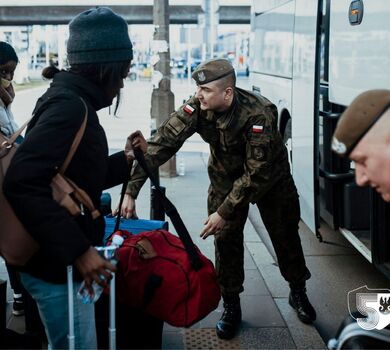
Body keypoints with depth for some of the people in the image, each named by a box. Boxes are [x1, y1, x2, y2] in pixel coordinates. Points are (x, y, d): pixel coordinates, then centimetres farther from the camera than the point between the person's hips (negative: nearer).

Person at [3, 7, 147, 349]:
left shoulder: (68, 99, 11)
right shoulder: (70, 105, -20)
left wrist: (125, 160, 11)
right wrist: (78, 250, -31)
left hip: (60, 259, 10)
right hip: (57, 265, -10)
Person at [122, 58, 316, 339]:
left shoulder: (258, 114, -37)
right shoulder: (196, 109, -26)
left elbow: (257, 172, -34)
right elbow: (162, 144, -29)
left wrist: (224, 212, -33)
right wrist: (131, 190, -35)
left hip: (270, 176, -2)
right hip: (226, 175, 3)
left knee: (285, 235, 8)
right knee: (226, 238, -2)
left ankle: (298, 293, 33)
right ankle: (231, 306, 15)